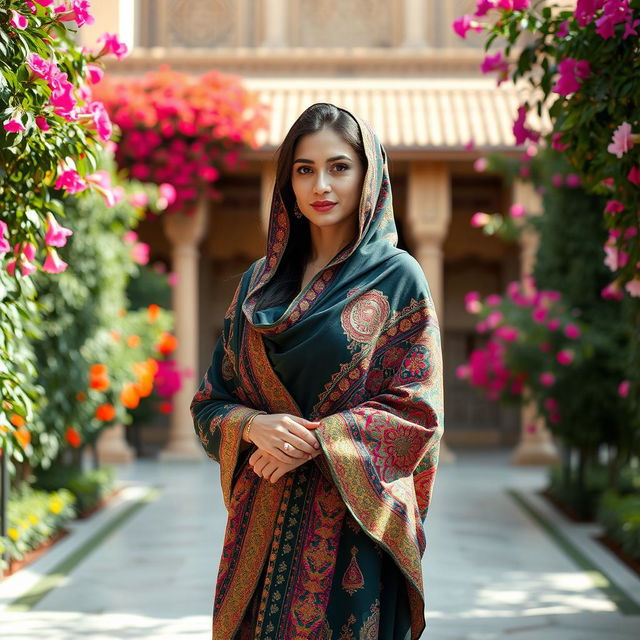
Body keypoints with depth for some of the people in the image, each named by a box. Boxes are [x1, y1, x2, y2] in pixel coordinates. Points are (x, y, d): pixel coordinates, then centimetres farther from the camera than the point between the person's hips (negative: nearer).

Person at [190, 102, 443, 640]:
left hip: (353, 523, -3)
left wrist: (314, 441, -17)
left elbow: (417, 412, -7)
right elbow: (210, 402, 10)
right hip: (265, 522, 4)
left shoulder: (399, 278, -1)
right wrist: (254, 426, -12)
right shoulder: (260, 281, 11)